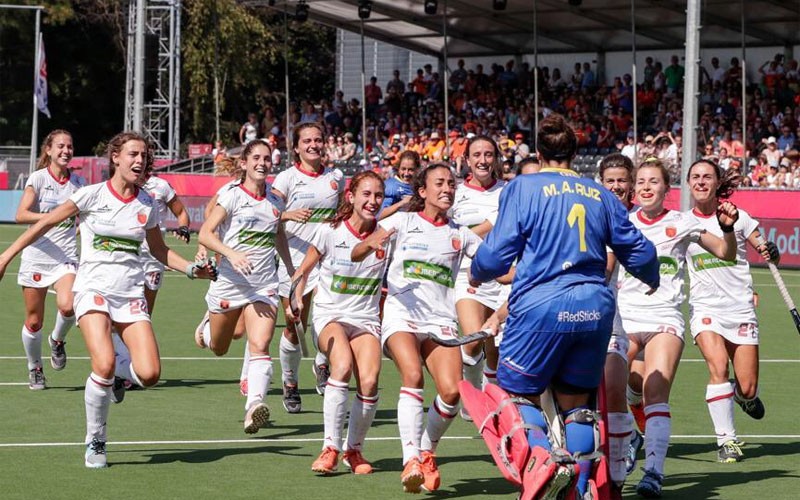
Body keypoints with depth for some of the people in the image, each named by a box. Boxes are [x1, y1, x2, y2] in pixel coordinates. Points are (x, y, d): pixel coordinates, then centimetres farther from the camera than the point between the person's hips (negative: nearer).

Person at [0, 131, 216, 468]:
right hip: (93, 288, -3)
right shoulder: (92, 195, -3)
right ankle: (94, 442, -4)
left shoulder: (146, 205, 7)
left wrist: (192, 269, 6)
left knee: (149, 374, -14)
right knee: (104, 365, -25)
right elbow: (46, 223, 3)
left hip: (131, 294, 3)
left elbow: (159, 250, 21)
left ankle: (118, 373, 24)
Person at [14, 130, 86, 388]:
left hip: (66, 257, 2)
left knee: (67, 306, -24)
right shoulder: (38, 178, -4)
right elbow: (21, 215, -15)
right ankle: (35, 369, 25)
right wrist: (48, 217, -27)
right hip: (36, 256, -2)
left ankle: (57, 340, 8)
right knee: (34, 321, 3)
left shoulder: (78, 182, 8)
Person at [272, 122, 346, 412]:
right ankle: (290, 385, 21)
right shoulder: (287, 178, -1)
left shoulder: (336, 178, 10)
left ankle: (322, 364, 1)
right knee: (294, 325, 3)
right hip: (292, 258, -2)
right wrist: (289, 214, -30)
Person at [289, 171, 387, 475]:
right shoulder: (330, 232, -6)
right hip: (330, 315, -2)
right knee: (343, 366, -31)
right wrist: (295, 300, -9)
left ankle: (354, 450, 4)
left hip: (366, 318, 2)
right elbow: (303, 271, 5)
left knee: (369, 381, -19)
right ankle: (330, 448, -26)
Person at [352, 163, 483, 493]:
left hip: (441, 321, 3)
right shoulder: (403, 221, 6)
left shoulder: (460, 235, 15)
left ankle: (427, 452, 8)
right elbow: (356, 255, -1)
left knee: (451, 390, -17)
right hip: (402, 315, -3)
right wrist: (371, 244, -24)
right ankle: (411, 460, -33)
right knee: (413, 375, -29)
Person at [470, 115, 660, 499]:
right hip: (595, 307, 4)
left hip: (542, 305, -4)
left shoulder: (522, 188, 1)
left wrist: (476, 273, 19)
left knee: (519, 393, 9)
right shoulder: (601, 195, 13)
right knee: (575, 402, 14)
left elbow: (498, 254, -4)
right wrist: (651, 280, 40)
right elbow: (639, 251, 18)